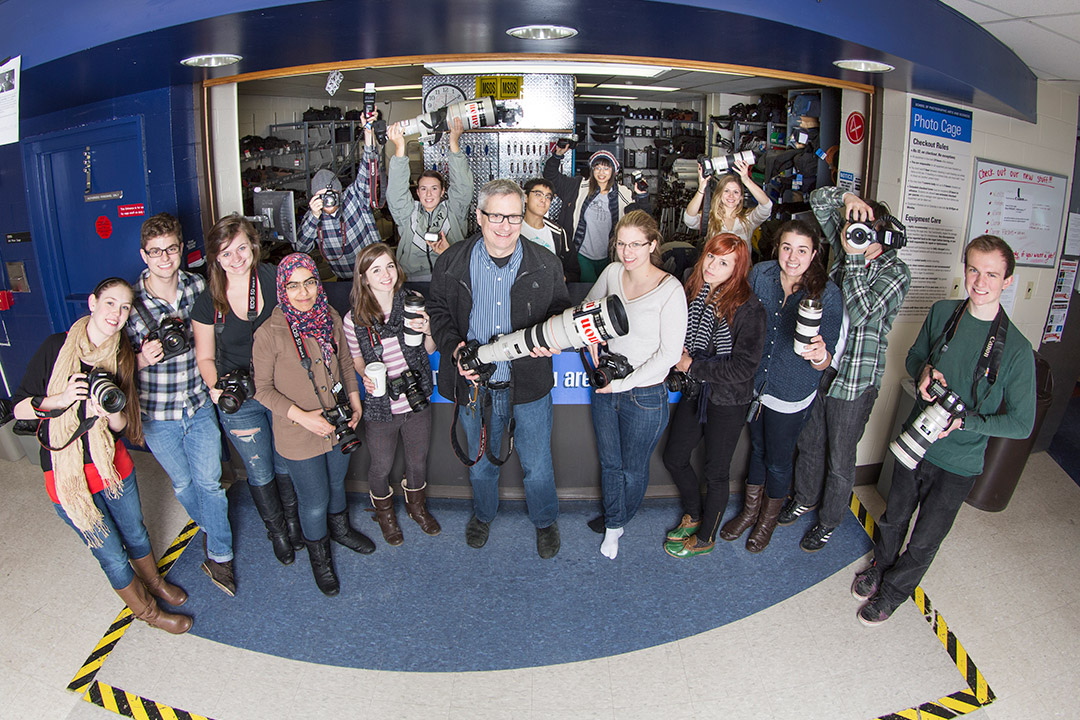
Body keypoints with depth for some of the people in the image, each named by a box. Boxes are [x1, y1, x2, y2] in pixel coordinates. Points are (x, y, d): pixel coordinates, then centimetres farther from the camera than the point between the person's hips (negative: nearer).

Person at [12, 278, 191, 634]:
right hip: (68, 473, -3)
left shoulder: (123, 356, -2)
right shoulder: (57, 347, -12)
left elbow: (122, 424, -3)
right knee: (113, 555, 9)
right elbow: (19, 408, -9)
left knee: (135, 533, 22)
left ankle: (154, 582, 50)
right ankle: (146, 610, 33)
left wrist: (110, 411, -24)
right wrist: (62, 399, -25)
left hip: (113, 463, 3)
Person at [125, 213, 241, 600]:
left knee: (209, 480, 5)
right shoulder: (129, 302, -15)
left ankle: (219, 555, 22)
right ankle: (210, 525, 47)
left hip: (199, 404, 1)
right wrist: (143, 359, -25)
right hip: (156, 414, -1)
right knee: (182, 483, 18)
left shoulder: (198, 287, -7)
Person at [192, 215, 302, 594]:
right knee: (260, 472, 14)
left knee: (287, 464, 17)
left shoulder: (274, 279, -11)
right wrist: (216, 385, -20)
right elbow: (205, 357, -1)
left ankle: (293, 522, 44)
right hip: (238, 399, 0)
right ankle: (277, 532, 40)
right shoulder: (208, 301, -12)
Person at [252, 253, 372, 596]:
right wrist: (302, 416, -21)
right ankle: (319, 555, 41)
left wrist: (355, 402, 1)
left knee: (337, 484, 27)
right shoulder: (269, 334, -21)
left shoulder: (330, 318, -6)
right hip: (299, 436, -4)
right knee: (314, 503, 11)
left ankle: (340, 529, 57)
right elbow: (263, 388, -12)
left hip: (338, 426, 5)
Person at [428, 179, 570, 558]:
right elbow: (438, 311, 3)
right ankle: (483, 514, 51)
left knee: (537, 464, 15)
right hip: (474, 385, 1)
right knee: (481, 461, 23)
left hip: (529, 385, -1)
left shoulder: (545, 264, -7)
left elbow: (561, 311, 3)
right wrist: (454, 347, -15)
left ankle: (545, 521, 43)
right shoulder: (452, 263, -6)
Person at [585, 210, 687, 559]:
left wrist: (625, 383, -15)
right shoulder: (612, 272, -2)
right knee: (609, 463, 19)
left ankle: (619, 521, 42)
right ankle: (613, 525, 41)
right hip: (606, 388, 5)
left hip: (645, 396, -4)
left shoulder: (670, 289, -18)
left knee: (633, 471, 14)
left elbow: (669, 353, -16)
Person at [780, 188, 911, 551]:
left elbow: (861, 313, -29)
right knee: (809, 443, 22)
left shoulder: (895, 272, -15)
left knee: (839, 459, 10)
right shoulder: (846, 245, 1)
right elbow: (819, 199, 3)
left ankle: (828, 521, 30)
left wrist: (853, 258, -26)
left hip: (855, 380, -5)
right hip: (818, 367, 6)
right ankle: (804, 498, 45)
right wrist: (847, 196, -18)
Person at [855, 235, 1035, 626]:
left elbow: (1022, 423, -13)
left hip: (958, 464, -3)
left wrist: (964, 420, -26)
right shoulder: (942, 312, -8)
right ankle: (880, 565, 51)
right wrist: (924, 371, -13)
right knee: (895, 516, 23)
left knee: (925, 539, 14)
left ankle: (894, 590, 39)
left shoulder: (1017, 350, -19)